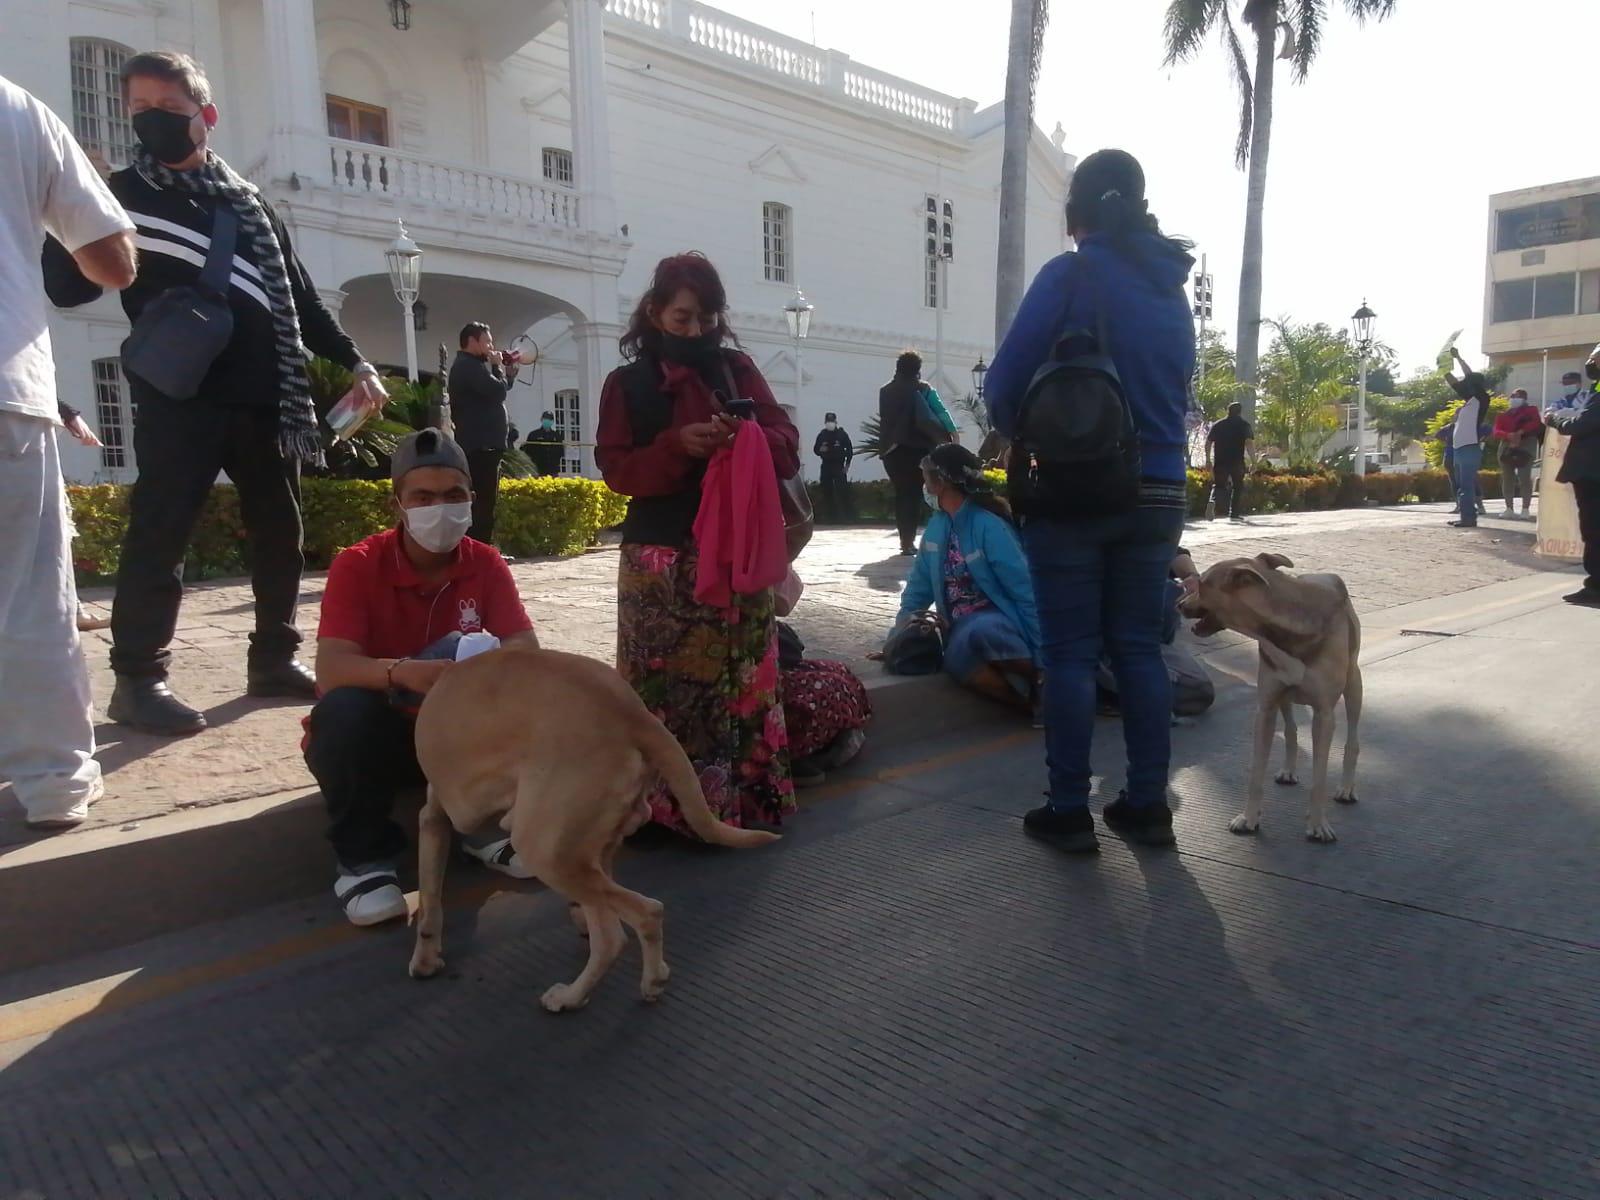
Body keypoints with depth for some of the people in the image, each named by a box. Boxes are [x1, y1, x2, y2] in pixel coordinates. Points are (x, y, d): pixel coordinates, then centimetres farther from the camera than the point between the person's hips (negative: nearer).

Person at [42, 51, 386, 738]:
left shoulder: (248, 202, 19)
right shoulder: (121, 196, 9)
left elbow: (299, 297, 21)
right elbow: (67, 288, 2)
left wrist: (354, 362, 12)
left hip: (264, 396, 4)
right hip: (179, 397, -4)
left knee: (278, 531, 7)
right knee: (160, 532, -9)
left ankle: (274, 658, 19)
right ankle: (139, 677, -1)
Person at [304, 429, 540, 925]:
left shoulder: (485, 563, -9)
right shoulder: (356, 565, -18)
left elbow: (527, 649, -17)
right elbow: (330, 670, -30)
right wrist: (401, 672, -52)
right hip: (373, 733, -2)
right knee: (345, 709, -35)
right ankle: (362, 858, -15)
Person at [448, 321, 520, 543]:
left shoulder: (469, 366, 24)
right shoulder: (468, 366, -11)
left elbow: (494, 392, 24)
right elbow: (498, 391, -20)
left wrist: (510, 370, 12)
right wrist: (498, 366, -3)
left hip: (479, 445, 11)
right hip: (481, 445, -11)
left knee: (482, 503, 13)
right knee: (483, 503, -13)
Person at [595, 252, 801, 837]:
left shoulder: (738, 369, 10)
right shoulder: (626, 383, 7)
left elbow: (787, 447, 5)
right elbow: (616, 469, -2)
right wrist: (677, 445, -18)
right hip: (660, 558, -1)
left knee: (739, 678, 1)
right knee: (663, 684, -3)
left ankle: (744, 795, 11)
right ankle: (663, 801, 6)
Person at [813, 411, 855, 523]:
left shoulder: (842, 434, 0)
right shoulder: (821, 435, 7)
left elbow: (849, 449, 2)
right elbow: (815, 449, 11)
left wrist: (847, 464, -3)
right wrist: (820, 450, -12)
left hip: (839, 466, -3)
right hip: (826, 466, 3)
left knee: (842, 491, -11)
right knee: (827, 491, 3)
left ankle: (848, 515, -6)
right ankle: (831, 516, 12)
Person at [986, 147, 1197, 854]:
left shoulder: (1071, 275, -6)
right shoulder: (1171, 288, 12)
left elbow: (1005, 383, -7)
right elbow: (1176, 392, 17)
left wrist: (1024, 438, 12)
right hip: (1156, 493, 6)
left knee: (1069, 651, 1)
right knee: (1138, 647, 11)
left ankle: (1069, 811, 6)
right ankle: (1148, 805, 15)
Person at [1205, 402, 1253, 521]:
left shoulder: (1217, 424, 11)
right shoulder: (1244, 424, 5)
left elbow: (1208, 442, 7)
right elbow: (1249, 442, -8)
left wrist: (1208, 459, 11)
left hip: (1219, 461, 2)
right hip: (1237, 461, -2)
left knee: (1219, 485, 7)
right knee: (1238, 486, 11)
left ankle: (1213, 501, -25)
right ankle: (1235, 513, 9)